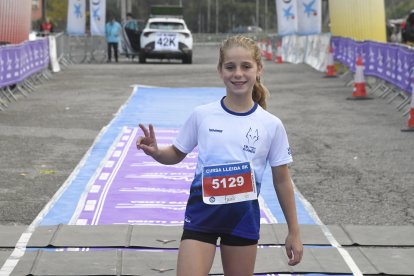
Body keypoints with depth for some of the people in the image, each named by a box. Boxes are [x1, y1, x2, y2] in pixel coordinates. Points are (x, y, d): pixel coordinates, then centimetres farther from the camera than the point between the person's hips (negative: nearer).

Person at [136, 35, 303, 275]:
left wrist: (294, 232, 5)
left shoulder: (272, 125, -4)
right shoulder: (202, 115, -4)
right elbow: (177, 154, 10)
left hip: (244, 215, 1)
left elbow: (282, 181, 3)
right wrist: (155, 152, -12)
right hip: (202, 211, 0)